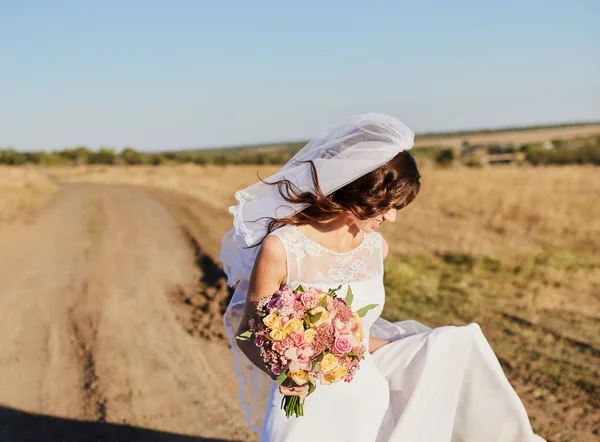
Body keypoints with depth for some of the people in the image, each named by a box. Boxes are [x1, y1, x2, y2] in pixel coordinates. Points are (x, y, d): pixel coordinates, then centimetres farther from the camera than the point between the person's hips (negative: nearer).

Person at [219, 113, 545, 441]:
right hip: (306, 404, -5)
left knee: (458, 343, 0)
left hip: (366, 392, 6)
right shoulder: (280, 248, -17)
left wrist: (406, 355, 9)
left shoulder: (375, 247, 2)